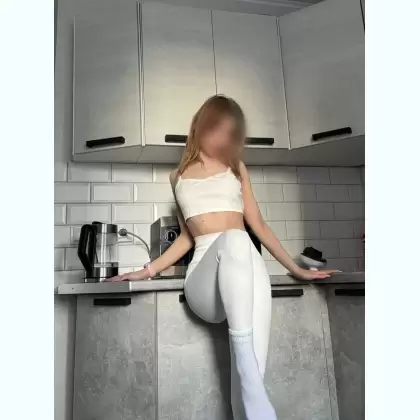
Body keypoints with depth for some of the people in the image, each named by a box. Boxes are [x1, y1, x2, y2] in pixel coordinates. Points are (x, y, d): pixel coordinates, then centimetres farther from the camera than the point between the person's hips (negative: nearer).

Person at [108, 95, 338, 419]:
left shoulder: (236, 168, 21)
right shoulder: (179, 176, 21)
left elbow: (259, 225, 21)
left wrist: (297, 269, 18)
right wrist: (149, 270, 16)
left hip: (246, 264, 1)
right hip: (205, 273, -1)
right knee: (234, 239, -37)